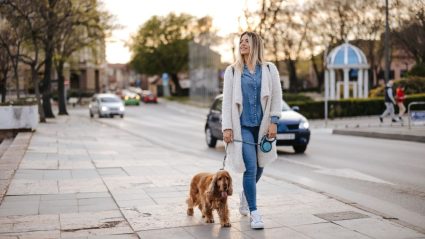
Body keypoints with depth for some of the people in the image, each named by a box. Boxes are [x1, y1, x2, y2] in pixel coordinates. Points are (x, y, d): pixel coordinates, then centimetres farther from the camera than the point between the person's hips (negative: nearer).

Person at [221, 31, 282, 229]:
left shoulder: (269, 69, 6)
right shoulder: (232, 71, 3)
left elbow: (277, 97, 5)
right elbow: (227, 101, 0)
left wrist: (273, 122, -4)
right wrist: (226, 127, -7)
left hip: (262, 125, 2)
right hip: (242, 126, -2)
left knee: (258, 168, 12)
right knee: (250, 168, -11)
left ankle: (245, 195, 41)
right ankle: (254, 213, -2)